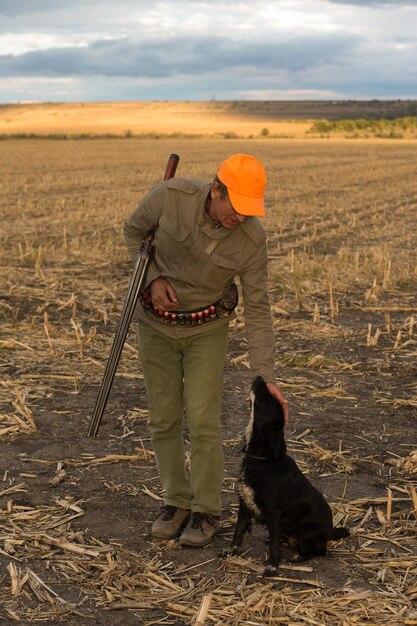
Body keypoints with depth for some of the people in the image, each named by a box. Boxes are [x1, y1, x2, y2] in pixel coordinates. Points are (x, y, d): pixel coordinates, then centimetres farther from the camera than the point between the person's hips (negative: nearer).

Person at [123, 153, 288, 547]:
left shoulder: (252, 240, -23)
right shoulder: (171, 196, -24)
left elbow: (257, 309, -16)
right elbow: (135, 230, -3)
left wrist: (266, 377, -21)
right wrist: (153, 278, -19)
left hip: (207, 329, -1)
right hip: (157, 324, 2)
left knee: (202, 421, -7)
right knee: (163, 420, 6)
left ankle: (206, 512, 11)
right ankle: (176, 502, 23)